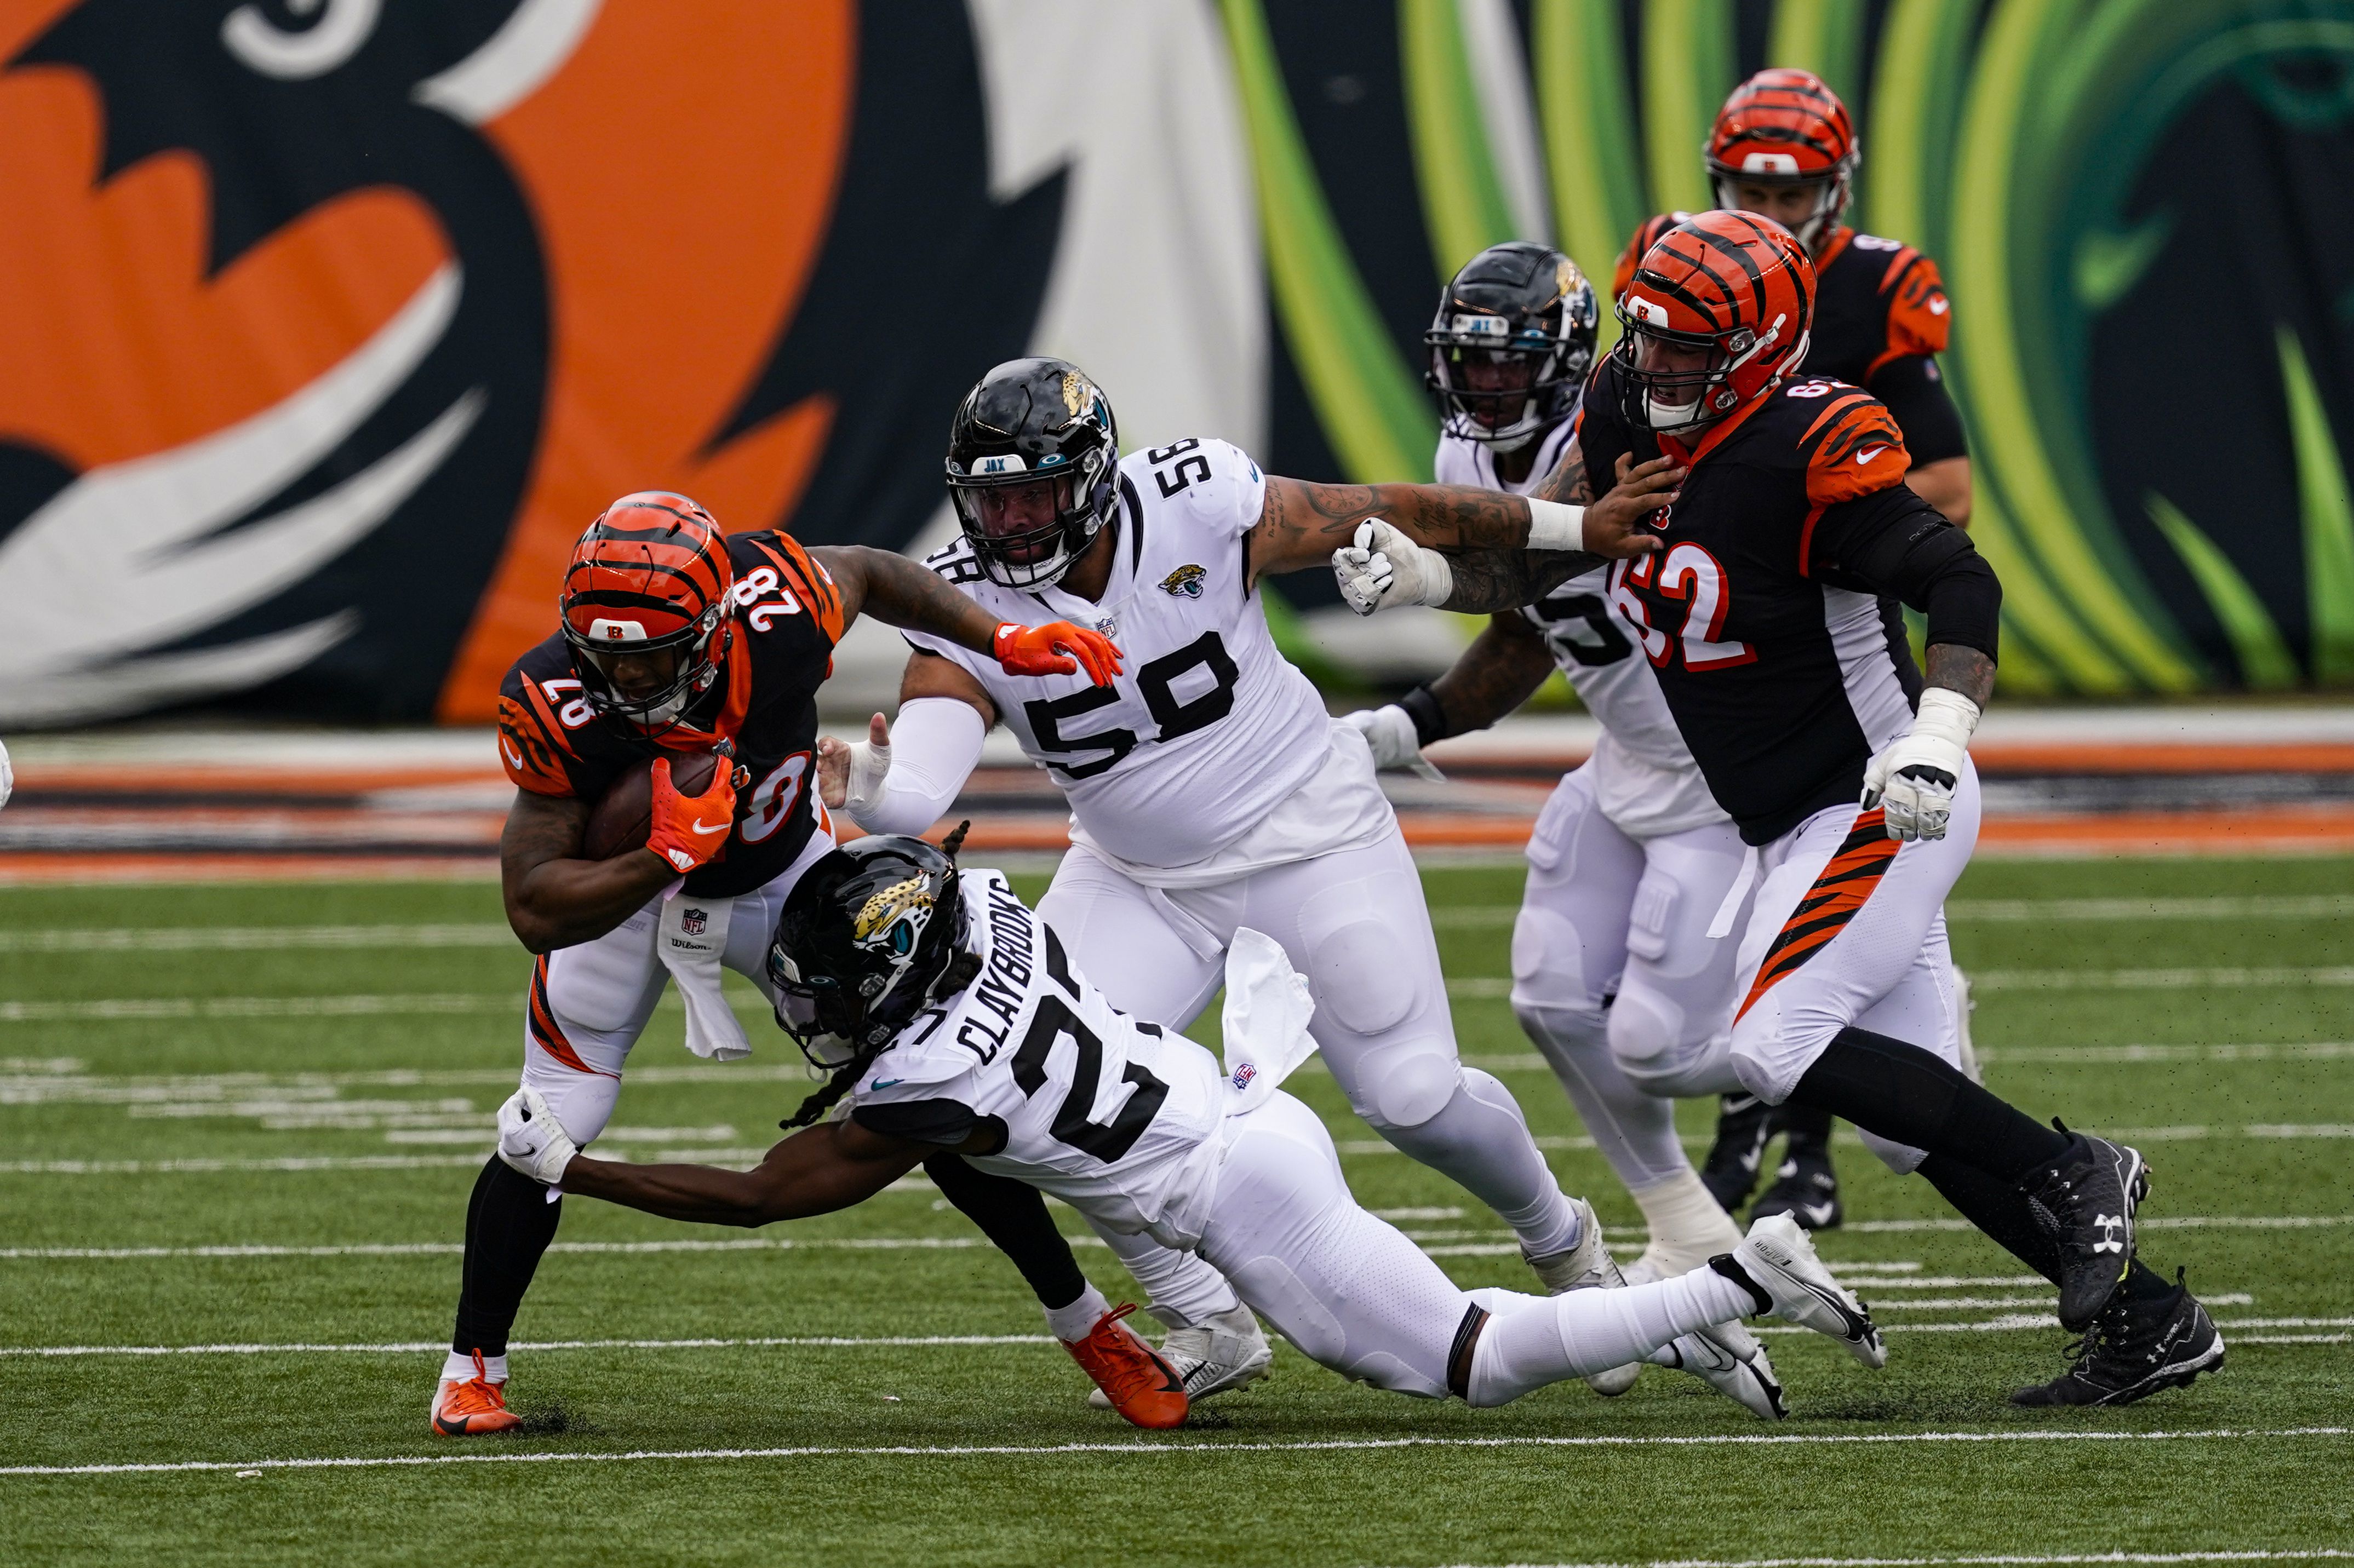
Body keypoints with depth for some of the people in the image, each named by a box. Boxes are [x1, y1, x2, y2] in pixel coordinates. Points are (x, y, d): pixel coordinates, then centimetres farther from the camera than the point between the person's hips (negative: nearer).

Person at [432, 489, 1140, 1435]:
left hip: (785, 873, 2)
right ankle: (471, 1370, 8)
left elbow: (870, 576, -9)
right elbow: (536, 911, -34)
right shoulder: (559, 708, -37)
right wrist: (667, 859, -47)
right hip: (623, 886, -2)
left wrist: (1007, 644, -10)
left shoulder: (779, 614, -35)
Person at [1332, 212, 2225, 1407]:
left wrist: (1936, 742, -40)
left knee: (1775, 1050, -20)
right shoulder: (1627, 422, 2)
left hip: (1875, 806, -9)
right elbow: (1532, 566, 10)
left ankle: (2072, 1173, -9)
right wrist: (1417, 575, -9)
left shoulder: (1806, 452, -22)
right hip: (1793, 829, 9)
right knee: (1912, 1120, 5)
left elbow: (1962, 586, -27)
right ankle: (2148, 1320, 10)